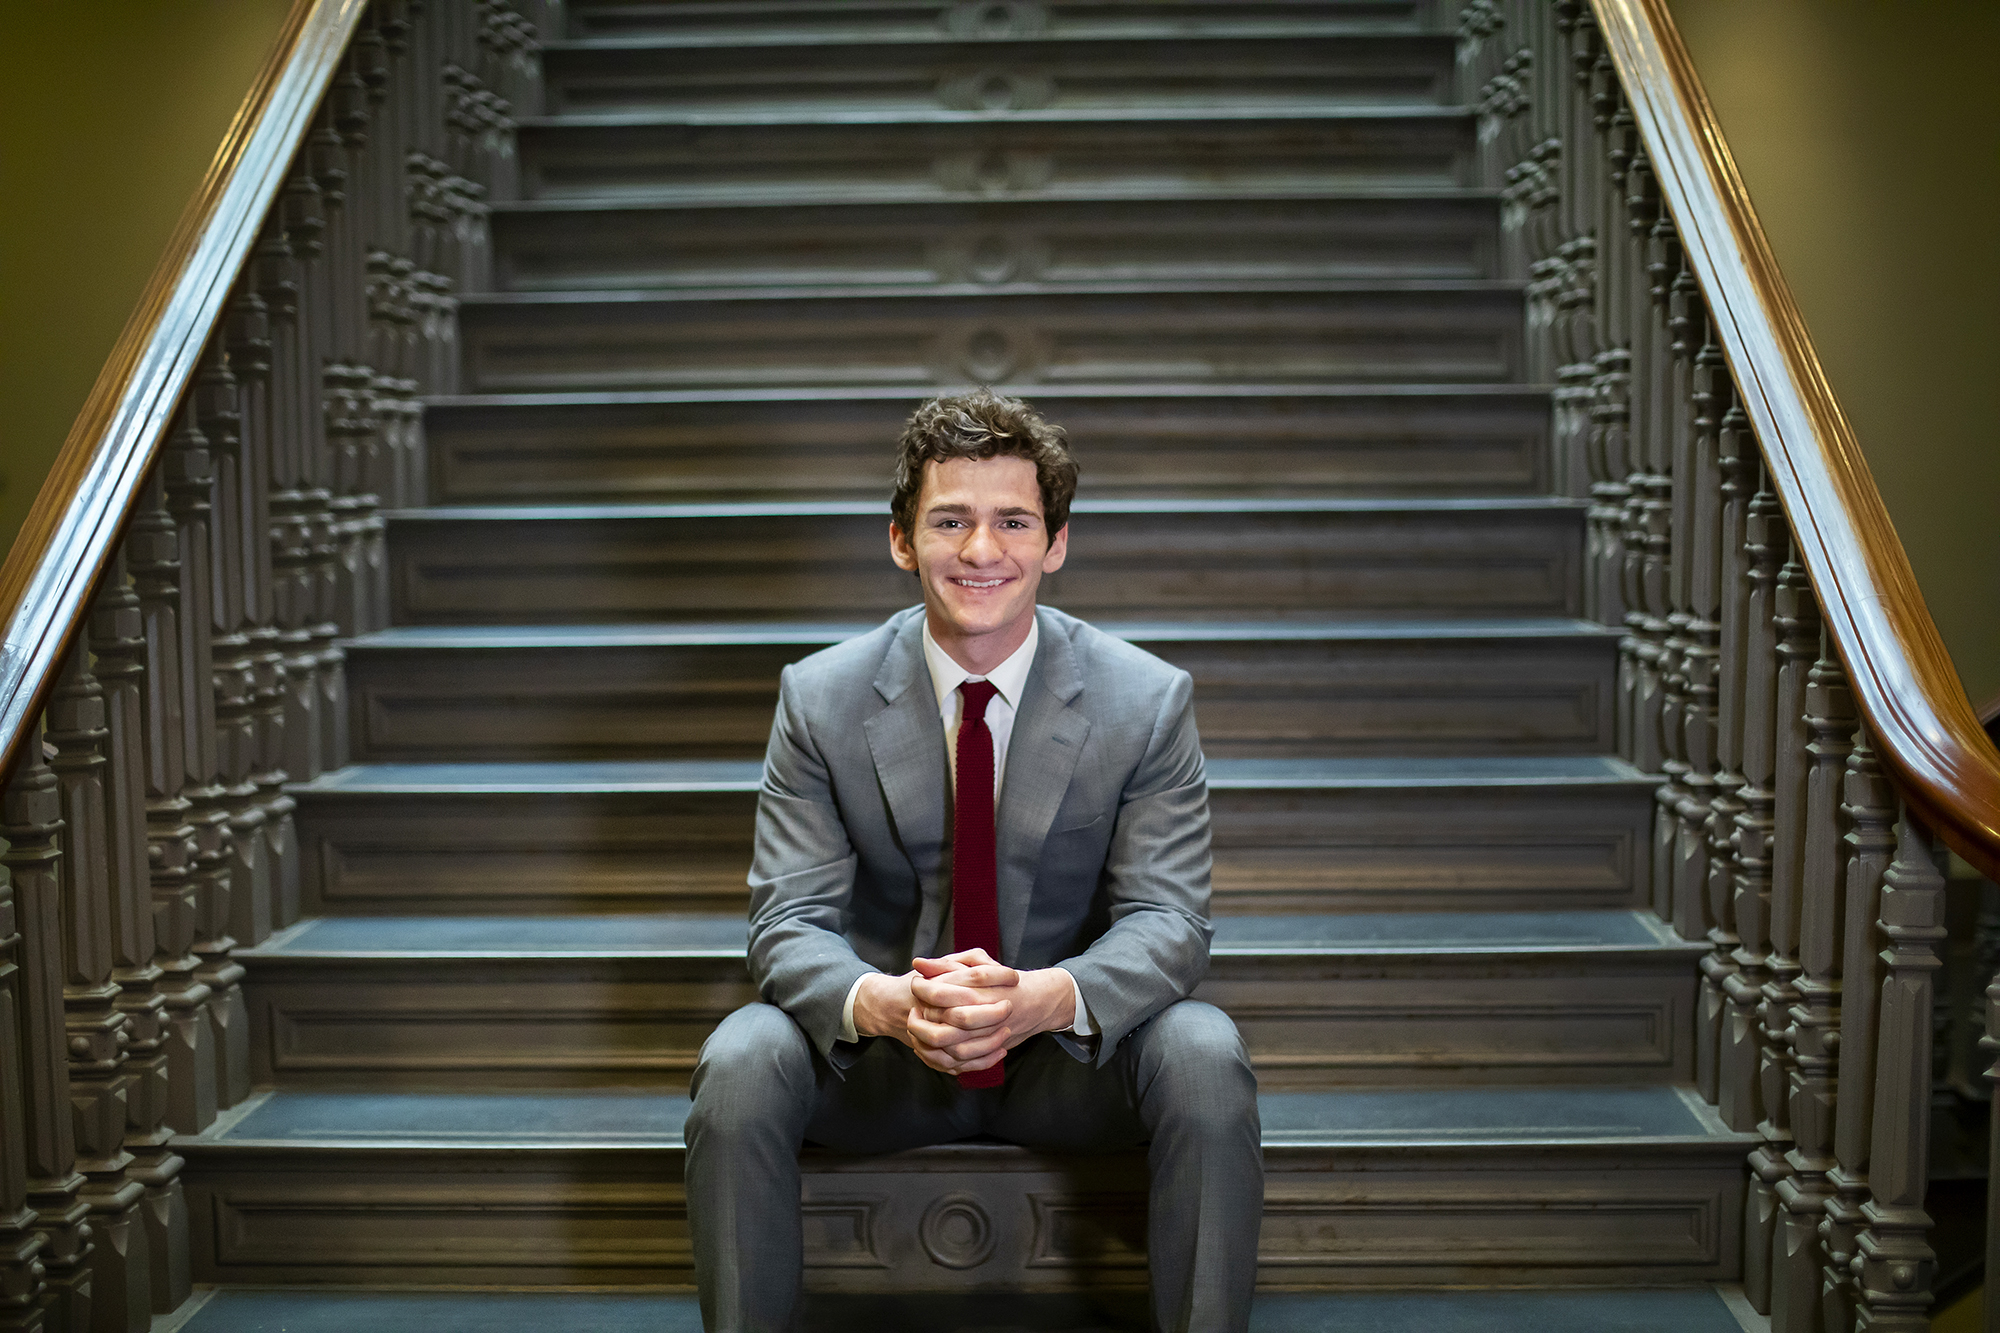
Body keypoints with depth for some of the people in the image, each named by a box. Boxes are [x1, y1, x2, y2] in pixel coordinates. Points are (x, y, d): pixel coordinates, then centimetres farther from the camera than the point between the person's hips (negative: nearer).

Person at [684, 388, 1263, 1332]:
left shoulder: (1147, 702, -8)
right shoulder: (820, 700, -6)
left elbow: (1166, 917, -11)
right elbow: (791, 920, -9)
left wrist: (1046, 998, -34)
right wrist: (881, 1003, -34)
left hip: (1071, 1050, 0)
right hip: (882, 1049, 1)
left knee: (1203, 1057, -30)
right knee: (741, 1065, -28)